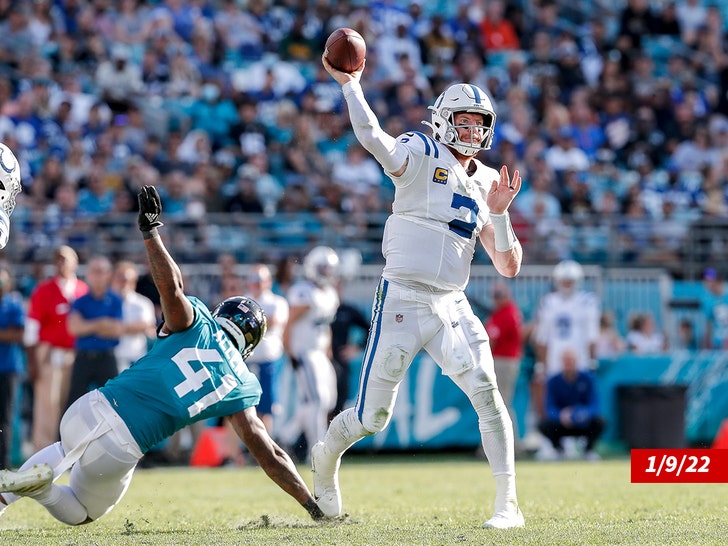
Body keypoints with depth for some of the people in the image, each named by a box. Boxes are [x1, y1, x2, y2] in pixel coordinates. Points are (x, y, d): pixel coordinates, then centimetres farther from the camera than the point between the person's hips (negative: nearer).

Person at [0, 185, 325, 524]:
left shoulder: (197, 324, 5)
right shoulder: (240, 387, 7)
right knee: (81, 514, 23)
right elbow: (269, 455, 3)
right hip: (120, 450, -2)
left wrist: (150, 231, -9)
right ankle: (37, 484, -10)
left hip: (90, 408, 2)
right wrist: (312, 504, 8)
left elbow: (171, 287, -16)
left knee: (66, 450, 38)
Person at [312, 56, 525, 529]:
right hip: (402, 301, -4)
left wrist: (499, 214, -6)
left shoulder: (486, 183, 12)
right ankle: (327, 456, 37)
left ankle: (508, 504, -12)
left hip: (452, 307, 4)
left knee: (487, 393, -17)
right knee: (372, 418, 3)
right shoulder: (421, 154, -3)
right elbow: (373, 137, -25)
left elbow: (509, 267, 8)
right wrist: (349, 83, -26)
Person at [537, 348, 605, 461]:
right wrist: (561, 416, -38)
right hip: (561, 425, 0)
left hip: (583, 425, 0)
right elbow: (550, 408, -15)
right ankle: (559, 450, 2)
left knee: (599, 421, -30)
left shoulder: (588, 378, -11)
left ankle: (589, 449, 0)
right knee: (544, 424, -29)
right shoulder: (553, 381, -10)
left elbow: (594, 405, -17)